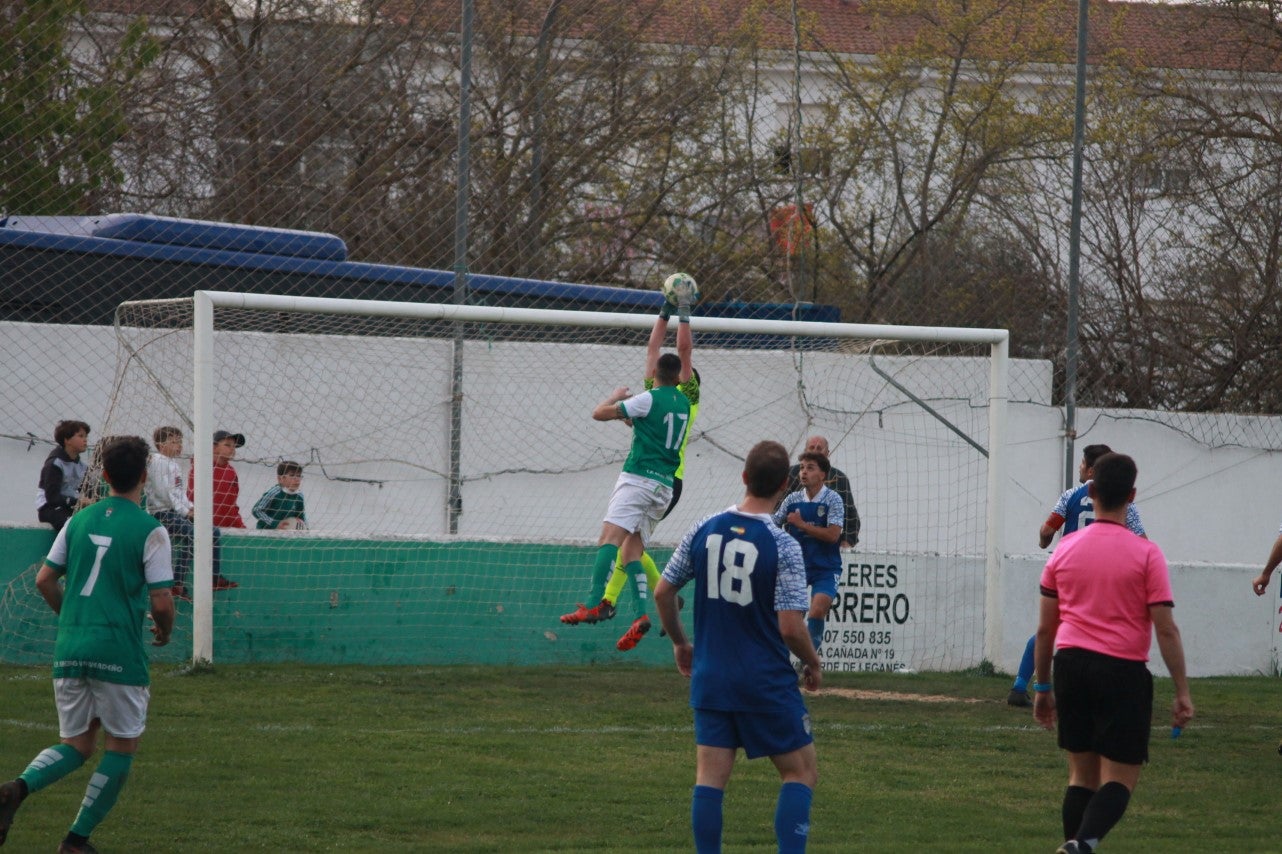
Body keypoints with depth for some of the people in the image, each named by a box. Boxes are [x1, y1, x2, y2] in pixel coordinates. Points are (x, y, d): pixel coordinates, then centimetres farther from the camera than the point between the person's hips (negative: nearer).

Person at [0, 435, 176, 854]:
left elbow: (45, 580, 11)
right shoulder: (149, 530, -7)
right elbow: (161, 601, -10)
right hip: (119, 653, -5)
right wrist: (164, 630, 12)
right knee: (121, 747, 11)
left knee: (76, 744, 15)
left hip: (70, 647, 5)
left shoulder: (80, 520, 8)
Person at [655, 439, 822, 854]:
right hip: (767, 681, -4)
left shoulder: (703, 531, 0)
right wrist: (813, 665, 2)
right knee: (801, 772, 7)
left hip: (710, 677, 4)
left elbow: (663, 592, 8)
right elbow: (791, 627, -18)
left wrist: (680, 643, 24)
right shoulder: (783, 547, -15)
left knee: (710, 776, 6)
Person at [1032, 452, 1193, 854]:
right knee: (1120, 779, -2)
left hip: (1070, 667, 4)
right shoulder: (1146, 554, -5)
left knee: (1082, 774, 14)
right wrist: (1182, 693, -3)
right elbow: (1166, 629, -7)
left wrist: (1042, 687, 20)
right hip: (1124, 672, -4)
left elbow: (1045, 628, 10)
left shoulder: (1065, 550, 6)